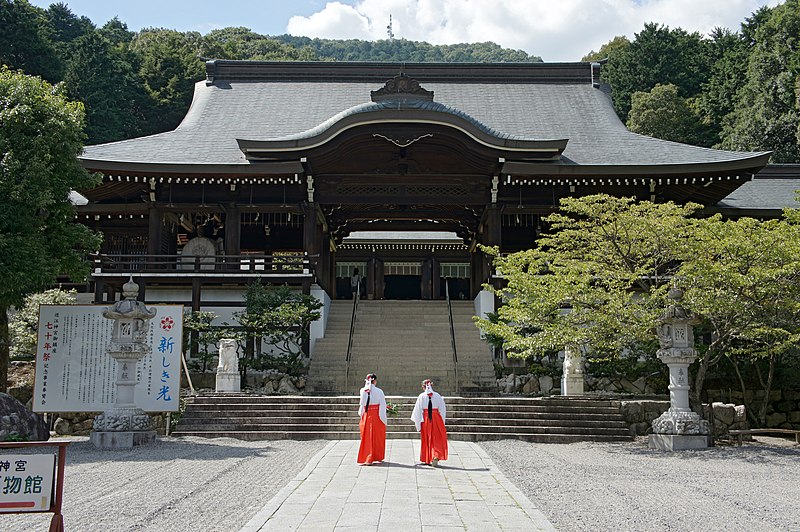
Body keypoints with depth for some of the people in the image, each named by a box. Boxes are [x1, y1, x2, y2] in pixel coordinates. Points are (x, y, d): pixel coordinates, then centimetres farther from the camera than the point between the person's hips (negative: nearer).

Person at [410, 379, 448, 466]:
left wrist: (418, 424, -1)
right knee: (437, 440, 5)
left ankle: (427, 460, 19)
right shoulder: (437, 396, -1)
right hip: (436, 419, 0)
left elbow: (418, 410, -6)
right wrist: (442, 422, 8)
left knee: (426, 440, 13)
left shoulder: (422, 396, -5)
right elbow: (442, 410, 1)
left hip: (425, 419, 0)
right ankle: (436, 456, -17)